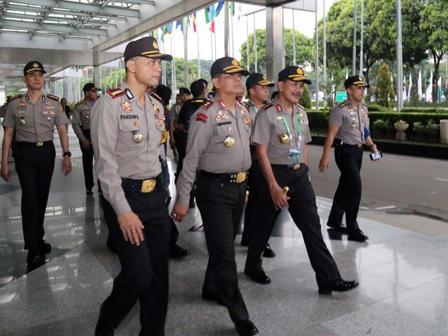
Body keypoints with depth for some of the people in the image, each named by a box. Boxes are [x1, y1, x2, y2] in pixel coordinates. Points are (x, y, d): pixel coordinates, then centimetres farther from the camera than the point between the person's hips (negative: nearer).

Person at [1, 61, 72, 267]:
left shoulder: (53, 102, 4)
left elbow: (62, 130, 4)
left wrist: (66, 155, -7)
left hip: (47, 151, 3)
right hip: (25, 152, -2)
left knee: (42, 196, 13)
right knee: (30, 196, -12)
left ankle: (37, 238, 32)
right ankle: (33, 248, -5)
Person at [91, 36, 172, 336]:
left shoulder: (157, 105, 11)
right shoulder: (110, 103, -11)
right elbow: (105, 162, -16)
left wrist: (160, 192, 14)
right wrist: (123, 210, -19)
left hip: (156, 195, 7)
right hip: (125, 196, -7)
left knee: (159, 272, 10)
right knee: (139, 274, -4)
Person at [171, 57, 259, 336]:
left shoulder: (245, 112, 9)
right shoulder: (207, 115, -15)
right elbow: (191, 160, -14)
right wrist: (182, 200, -13)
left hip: (239, 186, 8)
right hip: (215, 188, -7)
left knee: (225, 244, 20)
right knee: (224, 251, -1)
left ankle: (212, 289, 43)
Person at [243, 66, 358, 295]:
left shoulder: (301, 113, 10)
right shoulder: (267, 113, -11)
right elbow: (261, 152, -13)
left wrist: (305, 174, 14)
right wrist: (273, 185, -17)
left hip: (299, 175, 6)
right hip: (275, 174, -5)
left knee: (312, 226, 3)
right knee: (264, 225, 10)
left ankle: (329, 279, 8)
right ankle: (253, 267, 33)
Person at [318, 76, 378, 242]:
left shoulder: (364, 109, 11)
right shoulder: (340, 110, -14)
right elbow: (331, 134, -17)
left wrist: (371, 145, 7)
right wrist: (325, 157, -21)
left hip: (358, 151, 8)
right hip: (345, 151, -8)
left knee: (346, 186, 15)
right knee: (355, 186, -13)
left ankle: (334, 220, 31)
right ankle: (353, 230, -5)